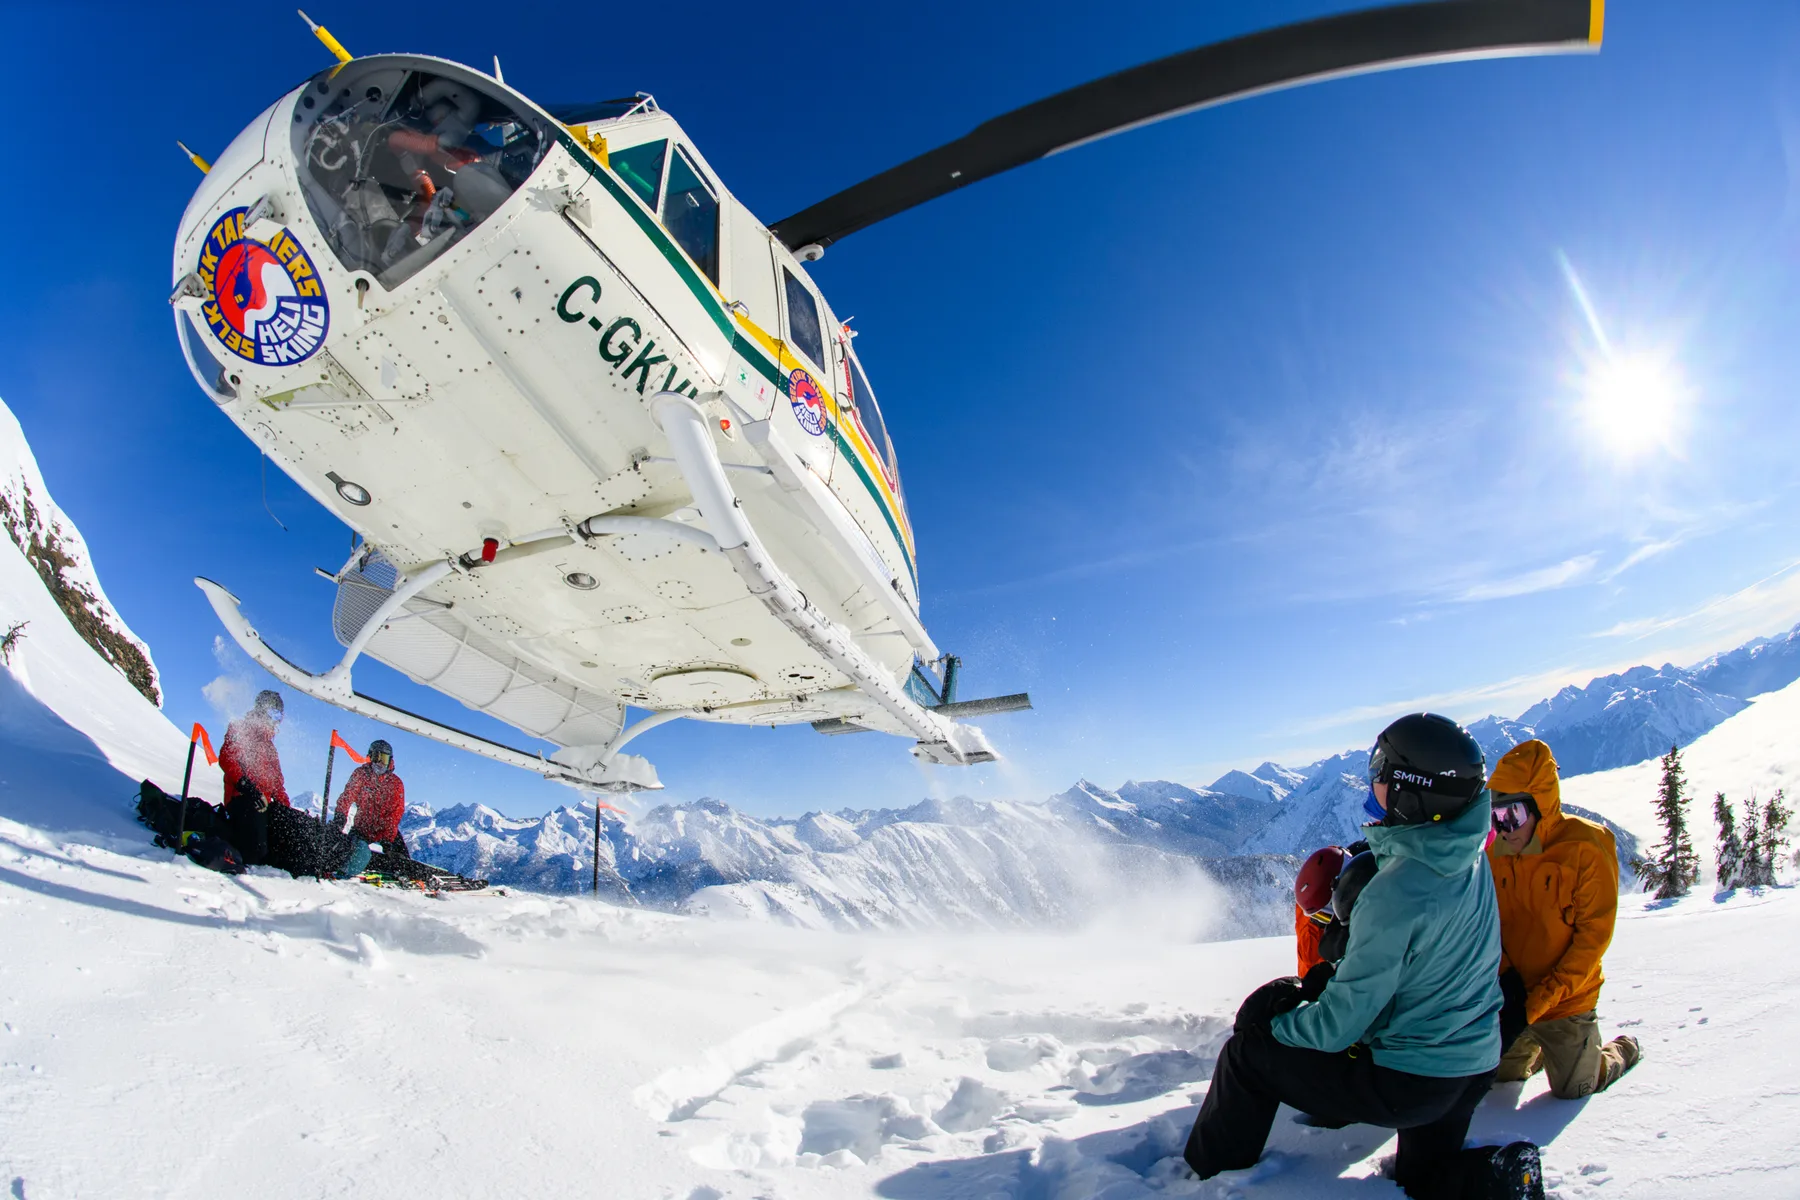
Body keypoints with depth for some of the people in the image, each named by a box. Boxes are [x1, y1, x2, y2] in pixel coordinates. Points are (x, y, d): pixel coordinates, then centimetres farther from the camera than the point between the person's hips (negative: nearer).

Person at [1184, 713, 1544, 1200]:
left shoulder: (1394, 892, -30)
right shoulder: (1471, 859, -4)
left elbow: (1337, 1027, -21)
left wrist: (1274, 1022, -4)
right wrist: (1334, 981, 10)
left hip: (1408, 1083, -8)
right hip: (1474, 1068, 8)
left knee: (1248, 1052, 4)